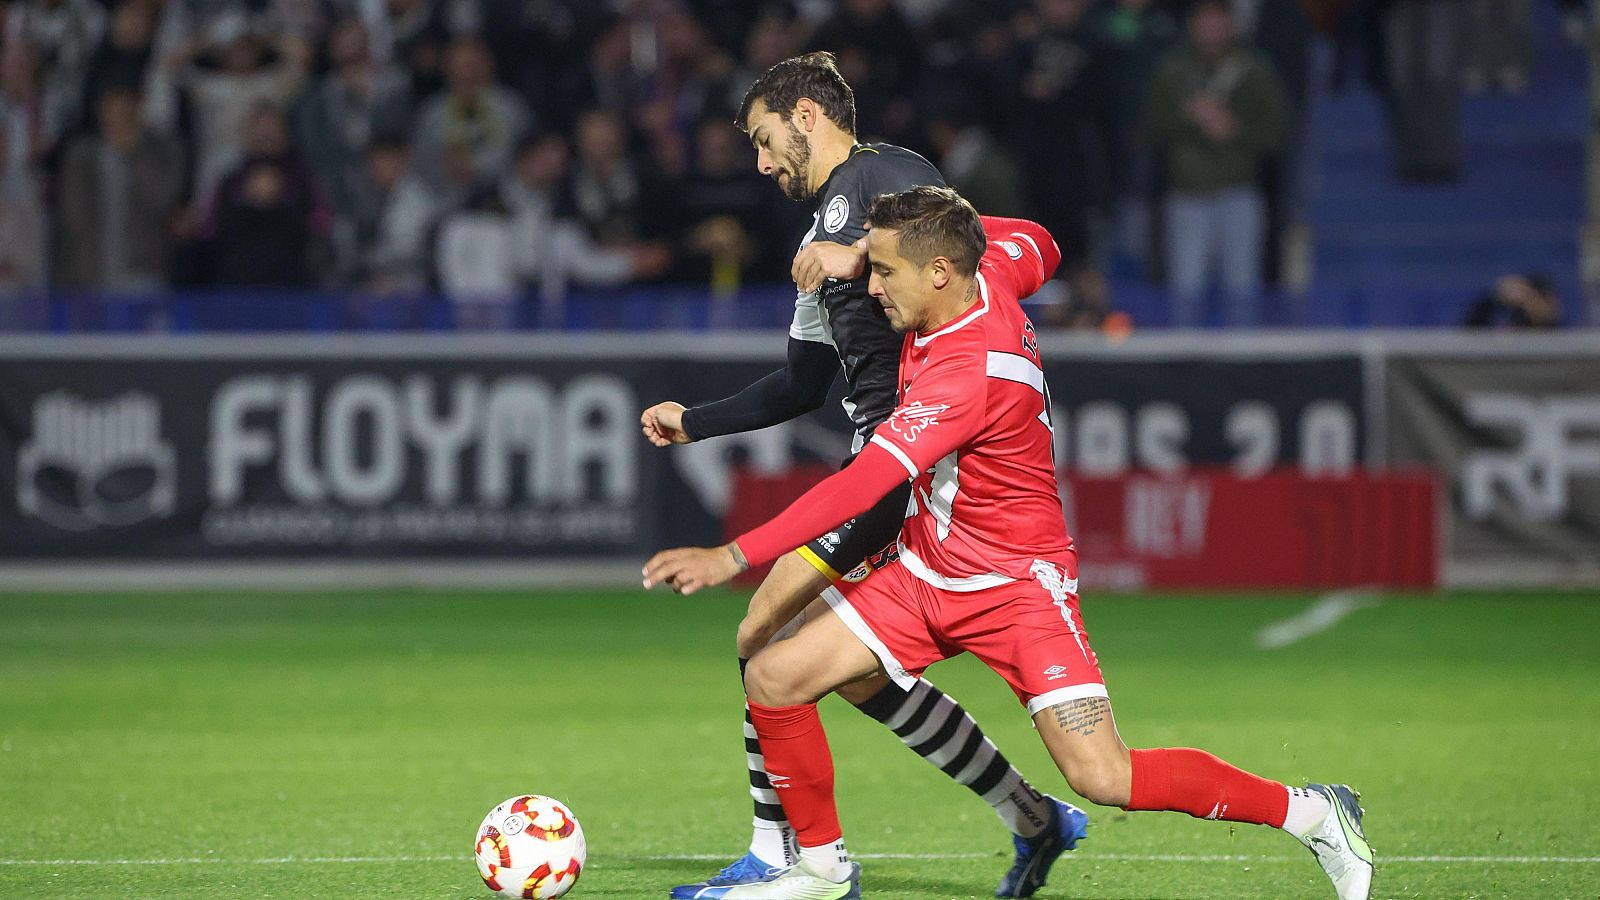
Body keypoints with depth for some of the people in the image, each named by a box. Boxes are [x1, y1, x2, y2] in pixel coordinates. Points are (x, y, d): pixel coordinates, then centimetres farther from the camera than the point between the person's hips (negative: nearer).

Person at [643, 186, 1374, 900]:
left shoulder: (965, 373, -30)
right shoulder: (984, 269, -6)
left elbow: (861, 486, -35)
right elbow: (1035, 245, 19)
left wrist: (733, 557, -36)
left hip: (1016, 584, -9)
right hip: (927, 569, 9)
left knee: (1103, 778, -17)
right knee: (773, 677, -3)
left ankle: (1310, 814, 0)